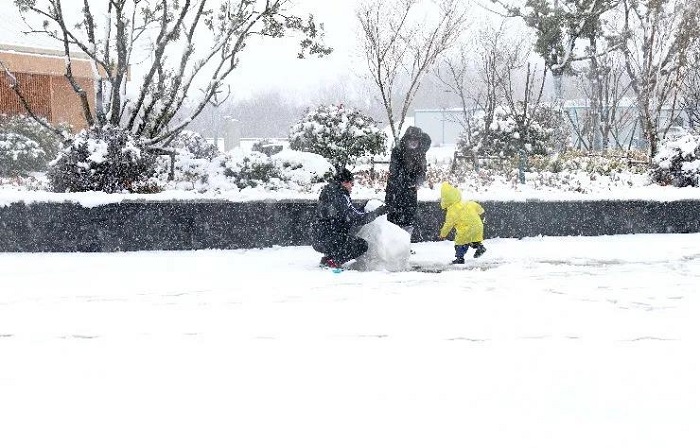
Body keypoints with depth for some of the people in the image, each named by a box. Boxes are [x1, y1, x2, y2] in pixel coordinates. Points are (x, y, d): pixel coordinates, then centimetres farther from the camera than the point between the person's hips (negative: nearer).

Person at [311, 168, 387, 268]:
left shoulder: (328, 193, 15)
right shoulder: (340, 197, -16)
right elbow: (356, 218, -19)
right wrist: (377, 212, -10)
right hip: (326, 241, -10)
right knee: (362, 245, -5)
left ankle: (329, 257, 13)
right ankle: (332, 261, -10)